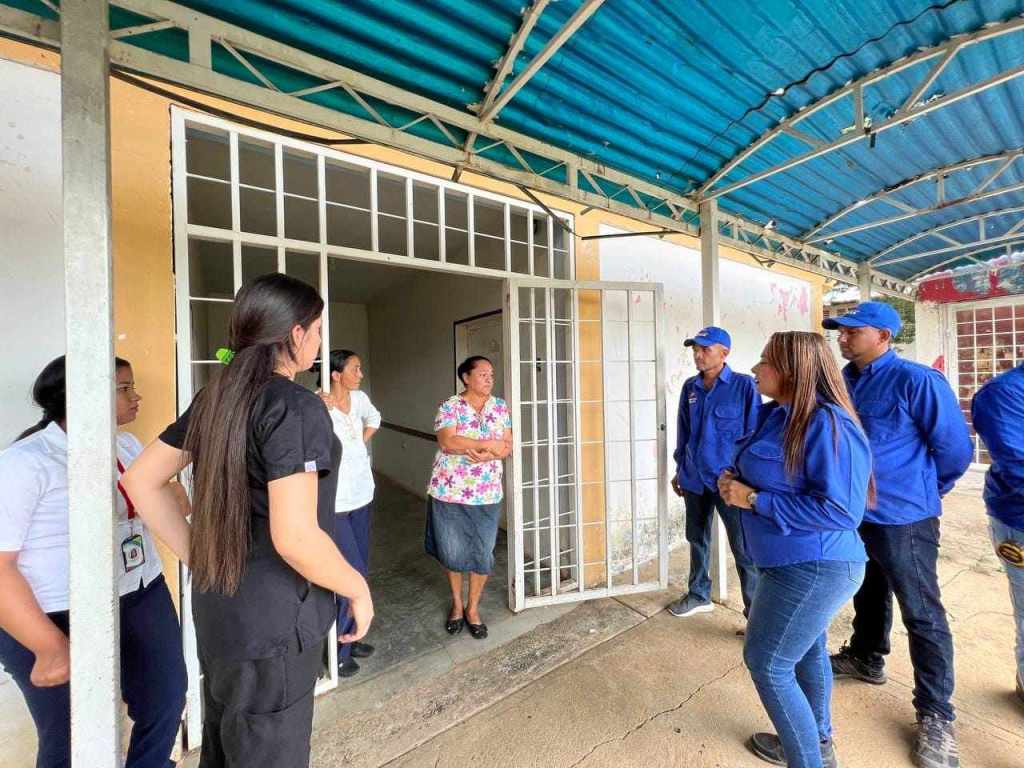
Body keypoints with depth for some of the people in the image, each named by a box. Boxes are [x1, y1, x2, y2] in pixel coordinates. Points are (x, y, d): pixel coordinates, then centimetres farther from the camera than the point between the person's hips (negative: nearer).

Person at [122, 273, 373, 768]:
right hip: (273, 618, -8)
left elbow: (140, 480, 10)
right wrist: (358, 589, -12)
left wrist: (198, 558, 10)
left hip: (216, 603, 8)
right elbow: (294, 537, -28)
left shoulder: (214, 399, 2)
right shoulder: (295, 406, -24)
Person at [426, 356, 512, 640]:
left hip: (486, 494, 2)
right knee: (452, 552, 12)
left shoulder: (500, 407, 3)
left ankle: (473, 608, 32)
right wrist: (489, 444, -19)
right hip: (449, 492, -2)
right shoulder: (449, 407, -7)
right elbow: (447, 442, -21)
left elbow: (507, 447, -1)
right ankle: (457, 603, 38)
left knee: (483, 553, 9)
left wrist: (485, 454, -21)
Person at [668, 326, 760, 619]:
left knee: (744, 548, 4)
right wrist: (680, 469, 14)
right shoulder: (690, 387, 4)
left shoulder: (743, 385, -9)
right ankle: (699, 595, 37)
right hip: (694, 479, 5)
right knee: (697, 539, 18)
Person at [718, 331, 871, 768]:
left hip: (812, 568, -10)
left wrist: (754, 500, -25)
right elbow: (773, 479, 16)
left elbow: (840, 511, -29)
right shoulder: (778, 415, 4)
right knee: (805, 649, 26)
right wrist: (733, 480, -6)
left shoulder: (826, 423, -25)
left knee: (766, 663, 2)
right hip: (800, 564, 10)